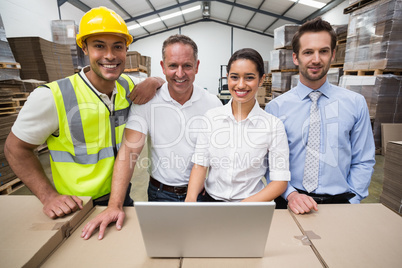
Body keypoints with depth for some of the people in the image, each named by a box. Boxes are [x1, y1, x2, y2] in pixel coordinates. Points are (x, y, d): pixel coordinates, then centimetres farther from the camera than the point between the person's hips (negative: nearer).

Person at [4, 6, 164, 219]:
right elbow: (16, 148, -8)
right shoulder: (51, 97, -20)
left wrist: (153, 81, -13)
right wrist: (49, 197, -16)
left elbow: (166, 81, 11)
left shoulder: (128, 87, -6)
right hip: (76, 207, -4)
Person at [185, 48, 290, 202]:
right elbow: (200, 164, 1)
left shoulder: (273, 125, -7)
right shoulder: (210, 117, 0)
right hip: (211, 199, 1)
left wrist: (246, 205, -17)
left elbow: (280, 181, -6)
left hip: (252, 203, 0)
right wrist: (191, 199, -14)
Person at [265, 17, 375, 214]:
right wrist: (290, 194, -15)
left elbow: (363, 161, 6)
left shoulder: (355, 103, 4)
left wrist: (351, 203, -3)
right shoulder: (275, 107, -2)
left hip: (340, 200, 2)